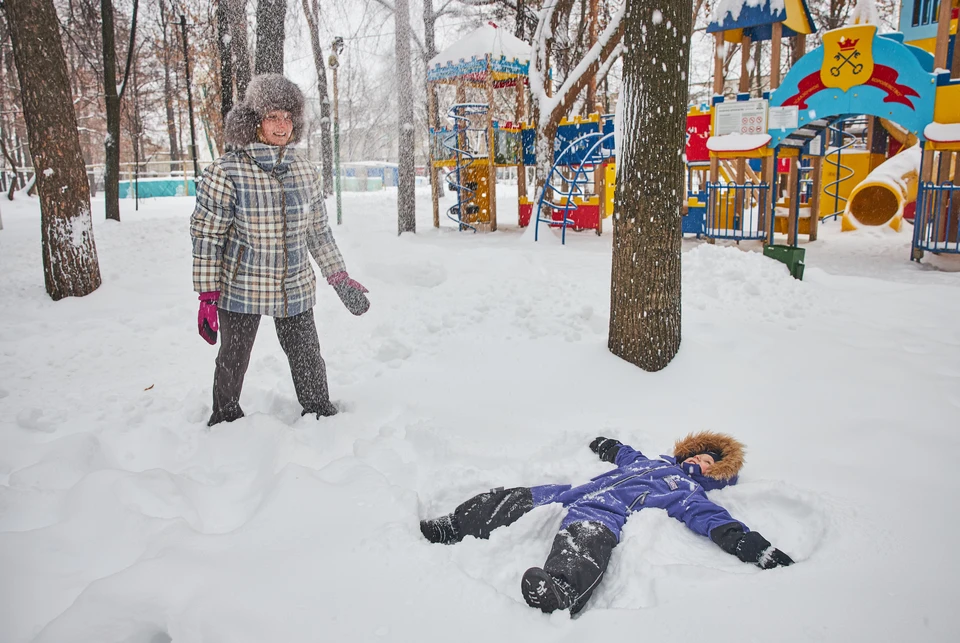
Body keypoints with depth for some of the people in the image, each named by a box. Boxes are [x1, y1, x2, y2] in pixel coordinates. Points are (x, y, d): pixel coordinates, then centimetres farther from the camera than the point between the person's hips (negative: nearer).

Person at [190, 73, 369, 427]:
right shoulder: (226, 171, -13)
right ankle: (225, 422, 37)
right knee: (232, 362, 13)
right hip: (240, 289, -3)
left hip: (296, 288, 3)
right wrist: (208, 295, -11)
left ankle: (321, 416, 34)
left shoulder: (304, 171, 2)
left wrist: (340, 279, 6)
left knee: (308, 361, 12)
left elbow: (319, 232, 10)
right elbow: (206, 236, -9)